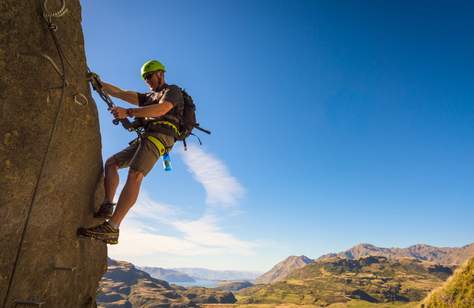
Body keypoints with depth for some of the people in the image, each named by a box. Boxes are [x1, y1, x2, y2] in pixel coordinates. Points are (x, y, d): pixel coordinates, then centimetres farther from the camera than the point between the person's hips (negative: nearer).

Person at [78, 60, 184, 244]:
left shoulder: (173, 90, 6)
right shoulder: (149, 97, 32)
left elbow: (161, 109, -16)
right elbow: (120, 93, 24)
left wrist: (128, 112, -22)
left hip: (158, 137, -9)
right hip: (144, 138, 10)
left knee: (134, 175, -26)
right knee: (111, 163, 8)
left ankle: (111, 228, -35)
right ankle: (107, 205, -5)